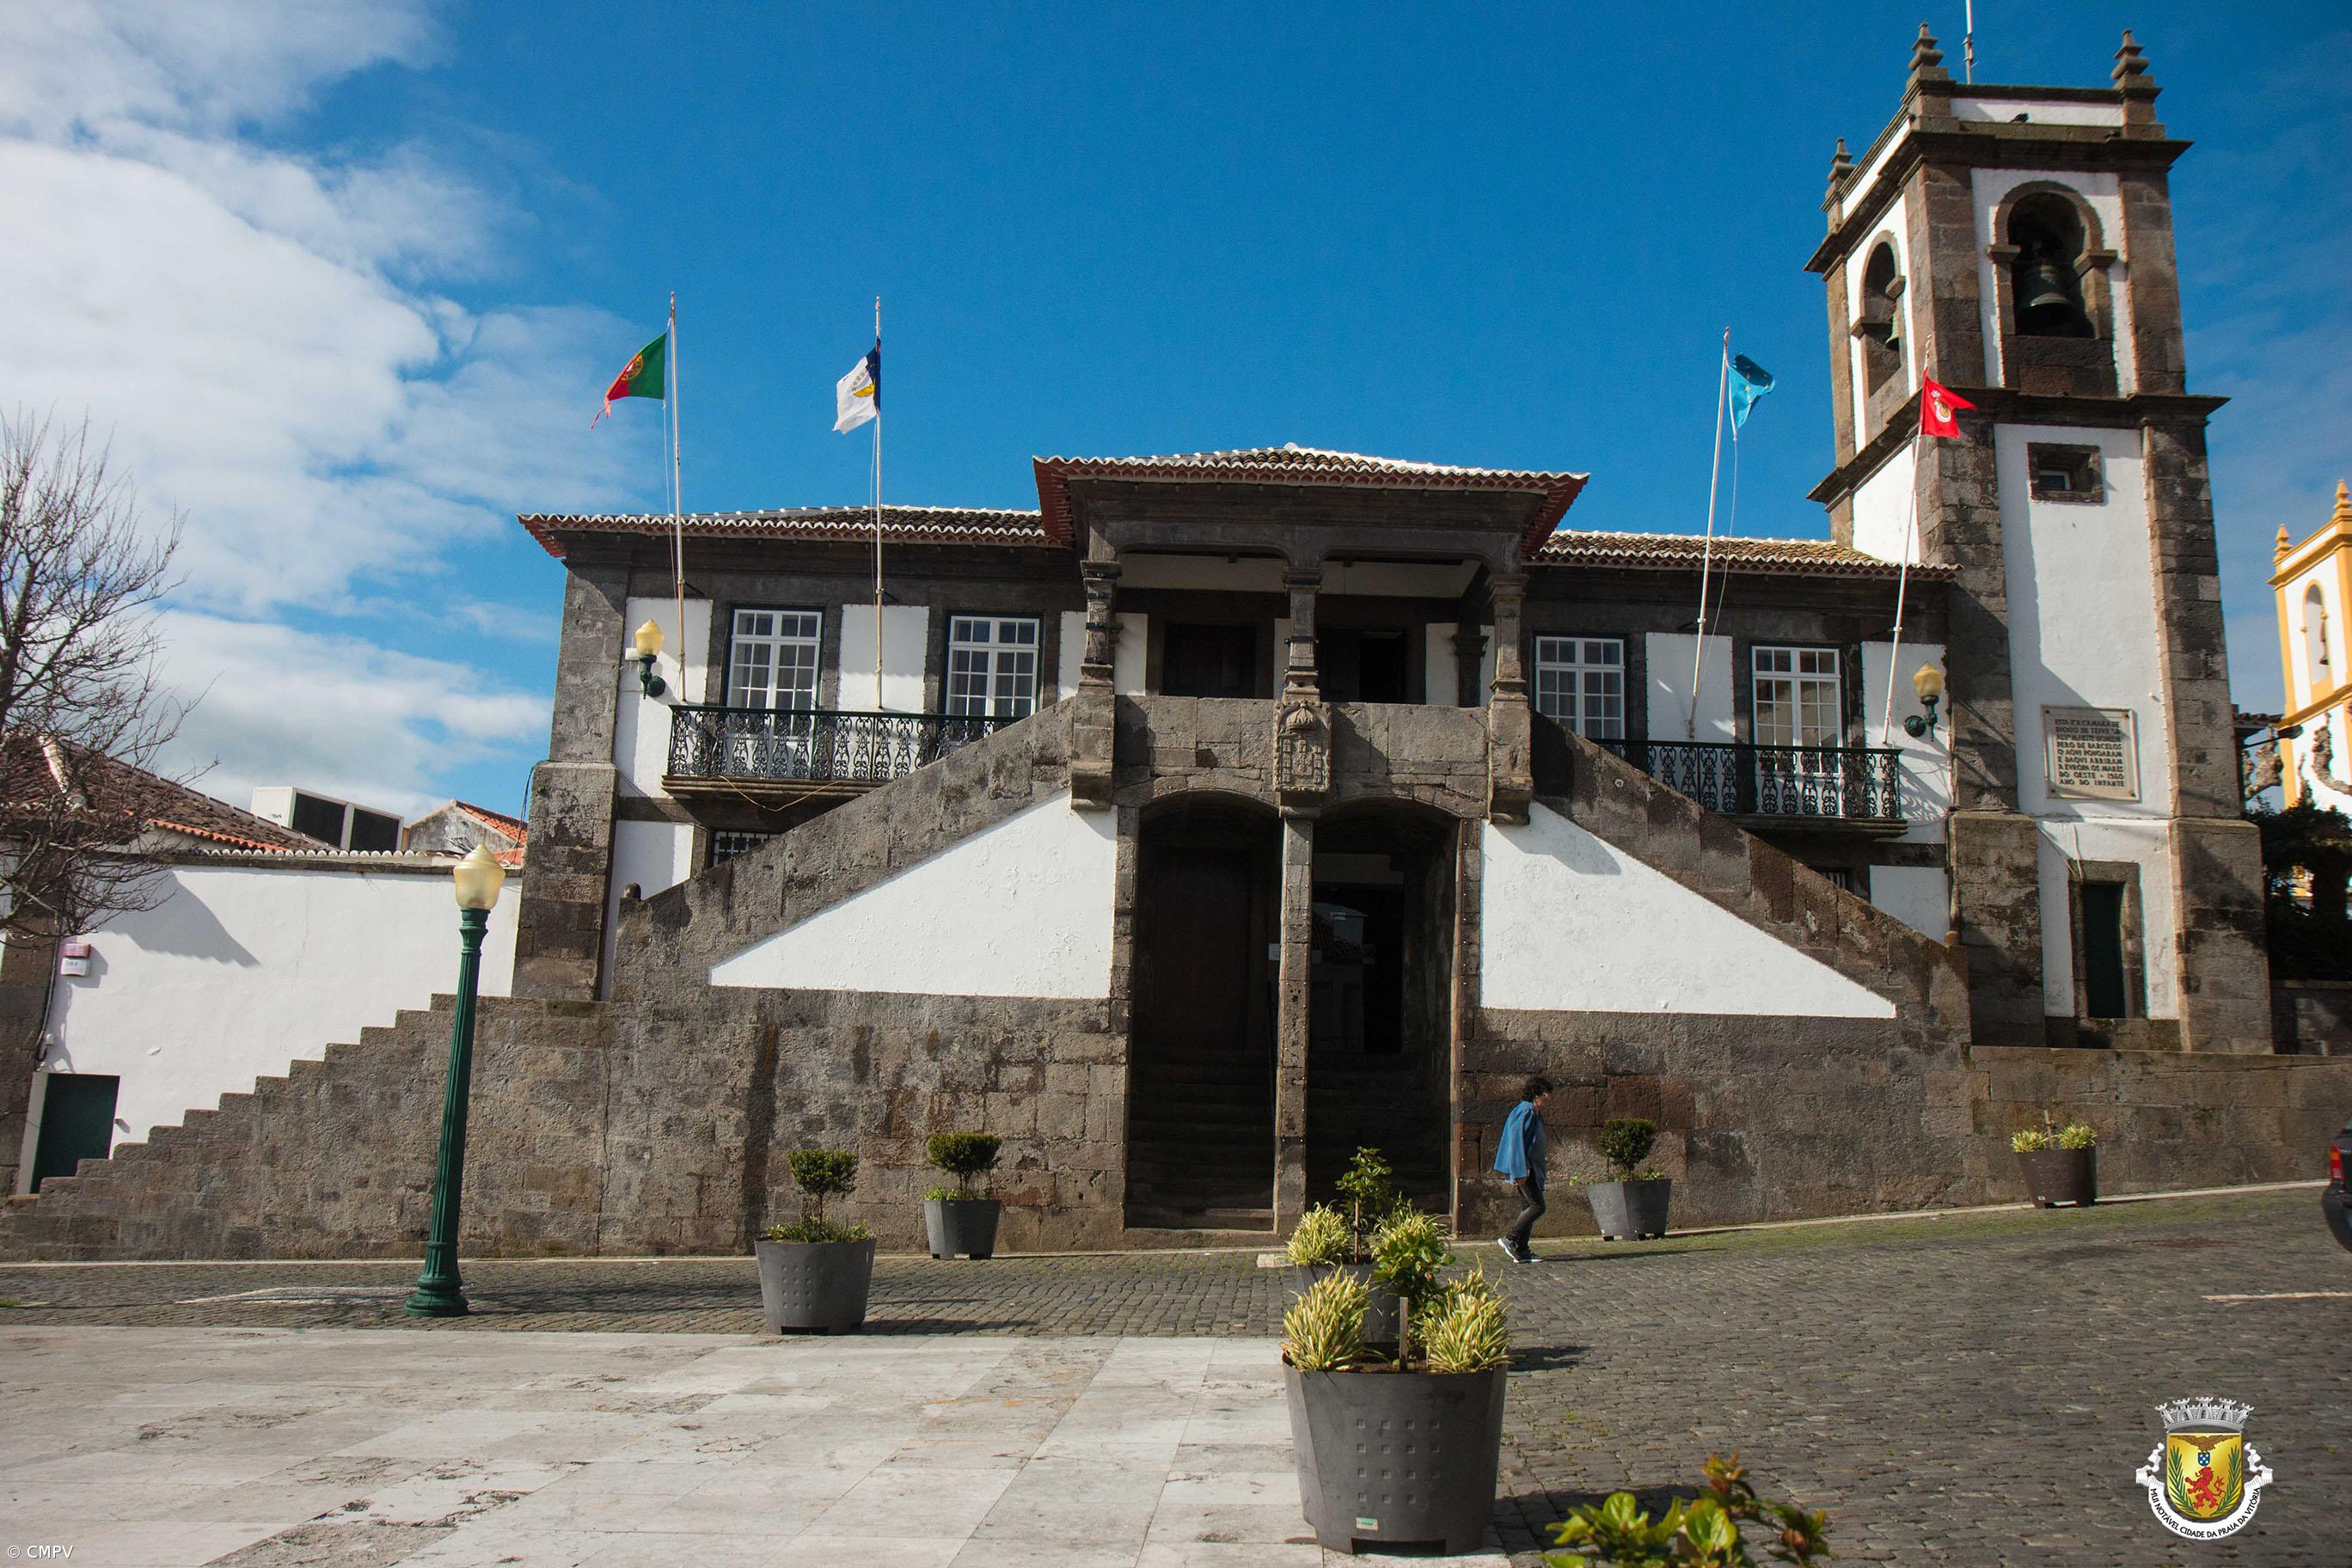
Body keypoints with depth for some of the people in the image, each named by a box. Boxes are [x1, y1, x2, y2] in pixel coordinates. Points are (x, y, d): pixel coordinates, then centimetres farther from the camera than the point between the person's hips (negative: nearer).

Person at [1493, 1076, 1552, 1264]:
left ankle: (1521, 1251, 7)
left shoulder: (1534, 1113, 20)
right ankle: (1509, 1239, -7)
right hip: (1523, 1167, -11)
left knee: (1529, 1207, 7)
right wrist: (1521, 1170, -23)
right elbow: (1517, 1140, -19)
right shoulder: (1525, 1111, -12)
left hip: (1529, 1167, 11)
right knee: (1537, 1206, -11)